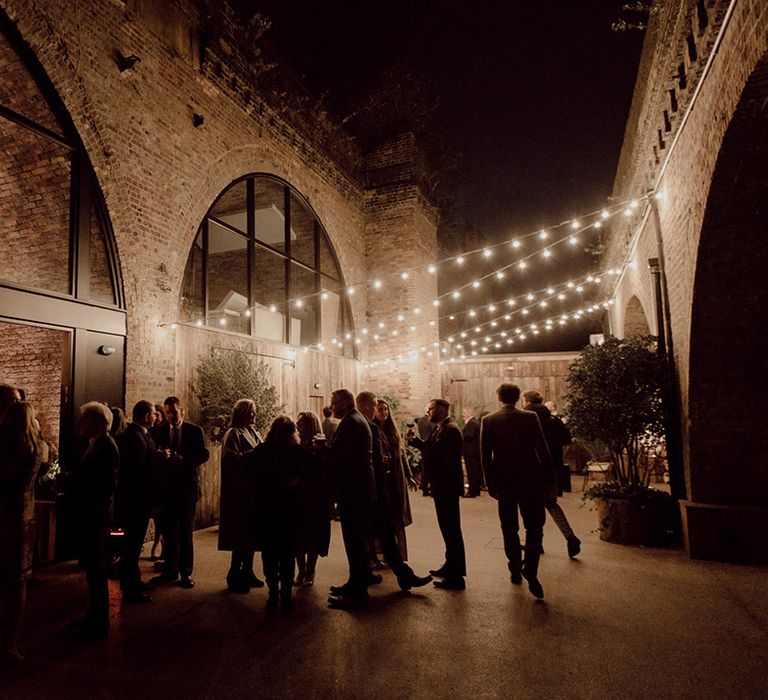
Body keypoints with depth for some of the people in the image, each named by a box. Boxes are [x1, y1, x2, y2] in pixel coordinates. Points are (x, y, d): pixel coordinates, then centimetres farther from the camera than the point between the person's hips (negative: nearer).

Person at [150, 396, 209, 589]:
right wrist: (160, 456, -24)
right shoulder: (158, 431, 4)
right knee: (168, 530, 11)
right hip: (166, 486, 2)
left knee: (186, 530, 5)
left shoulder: (195, 430, 0)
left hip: (187, 486, -2)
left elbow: (204, 454, -6)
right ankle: (170, 570, 24)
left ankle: (186, 572, 14)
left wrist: (183, 459, -21)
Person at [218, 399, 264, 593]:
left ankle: (247, 572, 23)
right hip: (240, 492, -7)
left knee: (250, 533, 12)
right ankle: (234, 576, 9)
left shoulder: (253, 433, 15)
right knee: (242, 533, -3)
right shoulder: (233, 434, -8)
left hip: (254, 490, 7)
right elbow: (232, 458, -21)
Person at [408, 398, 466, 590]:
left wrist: (437, 484, -22)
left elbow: (450, 461, -24)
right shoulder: (441, 428, 14)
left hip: (446, 488, -10)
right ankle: (450, 567, 34)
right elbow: (430, 449, 15)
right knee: (449, 529, 20)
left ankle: (456, 577, 7)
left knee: (451, 531, -2)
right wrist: (415, 439, 6)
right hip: (442, 488, 10)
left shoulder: (450, 429, -18)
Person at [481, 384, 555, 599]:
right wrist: (550, 480, 0)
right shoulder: (530, 417, -6)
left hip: (504, 483, 1)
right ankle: (530, 572, -3)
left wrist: (490, 483, 7)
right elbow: (543, 451, -7)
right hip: (530, 481, -1)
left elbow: (485, 455, -2)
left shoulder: (488, 421, -4)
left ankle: (515, 571, 23)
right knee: (534, 527, 10)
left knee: (509, 529, 15)